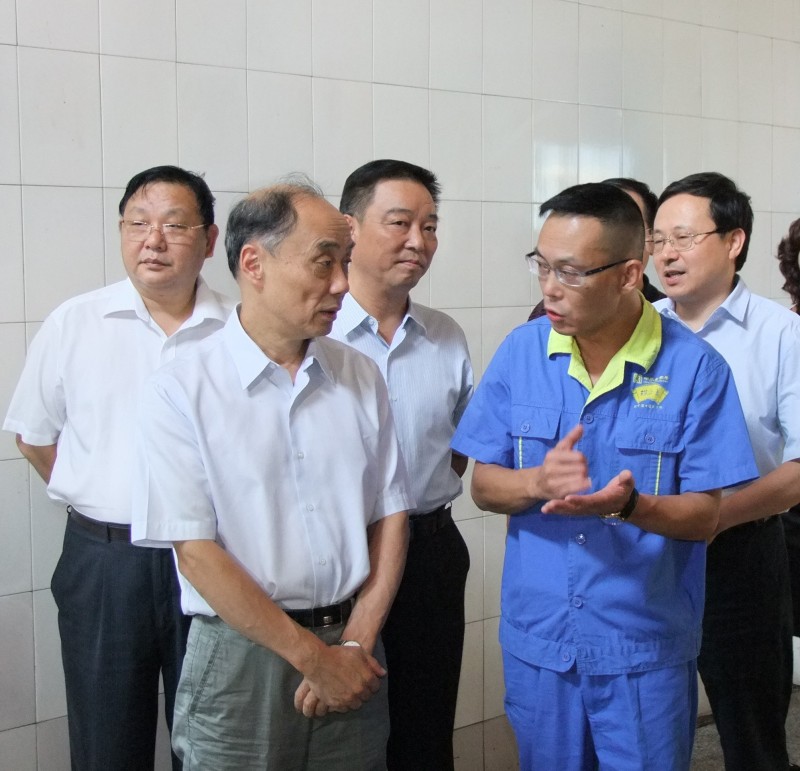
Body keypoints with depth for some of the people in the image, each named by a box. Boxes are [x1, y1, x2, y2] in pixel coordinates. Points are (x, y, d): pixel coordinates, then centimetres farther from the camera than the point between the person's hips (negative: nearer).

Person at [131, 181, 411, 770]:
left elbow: (390, 516, 5)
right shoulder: (180, 391, -10)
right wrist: (314, 657, -12)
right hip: (241, 655, -3)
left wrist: (355, 644, -5)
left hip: (352, 659, 4)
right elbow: (197, 553, -13)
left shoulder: (361, 378, 3)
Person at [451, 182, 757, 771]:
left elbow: (703, 517, -10)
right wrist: (538, 482, -23)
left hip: (646, 649, -2)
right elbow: (484, 485, -1)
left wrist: (627, 505, -30)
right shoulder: (521, 352, -4)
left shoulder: (694, 367, -12)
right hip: (537, 639, 3)